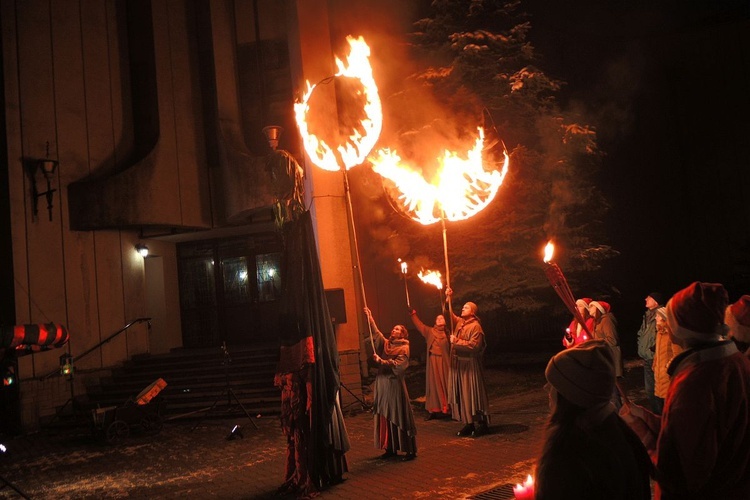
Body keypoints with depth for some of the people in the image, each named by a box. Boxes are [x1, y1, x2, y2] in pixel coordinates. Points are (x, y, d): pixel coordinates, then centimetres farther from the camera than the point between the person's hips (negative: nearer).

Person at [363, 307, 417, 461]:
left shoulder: (404, 348, -3)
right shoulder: (385, 343, 13)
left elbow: (397, 365, -14)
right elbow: (376, 332, 7)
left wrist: (381, 361, -21)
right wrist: (369, 318, -3)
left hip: (395, 385, -6)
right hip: (382, 385, 6)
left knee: (399, 417, -5)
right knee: (385, 417, 6)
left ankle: (410, 450, -1)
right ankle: (391, 448, 14)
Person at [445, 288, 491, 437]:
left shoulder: (475, 326, -12)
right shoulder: (459, 322, 11)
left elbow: (474, 345, -21)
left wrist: (457, 342, -16)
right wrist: (448, 298, 10)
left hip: (470, 365, -8)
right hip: (458, 364, 8)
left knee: (473, 394, -4)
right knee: (461, 394, 9)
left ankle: (480, 425, 4)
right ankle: (469, 424, 16)